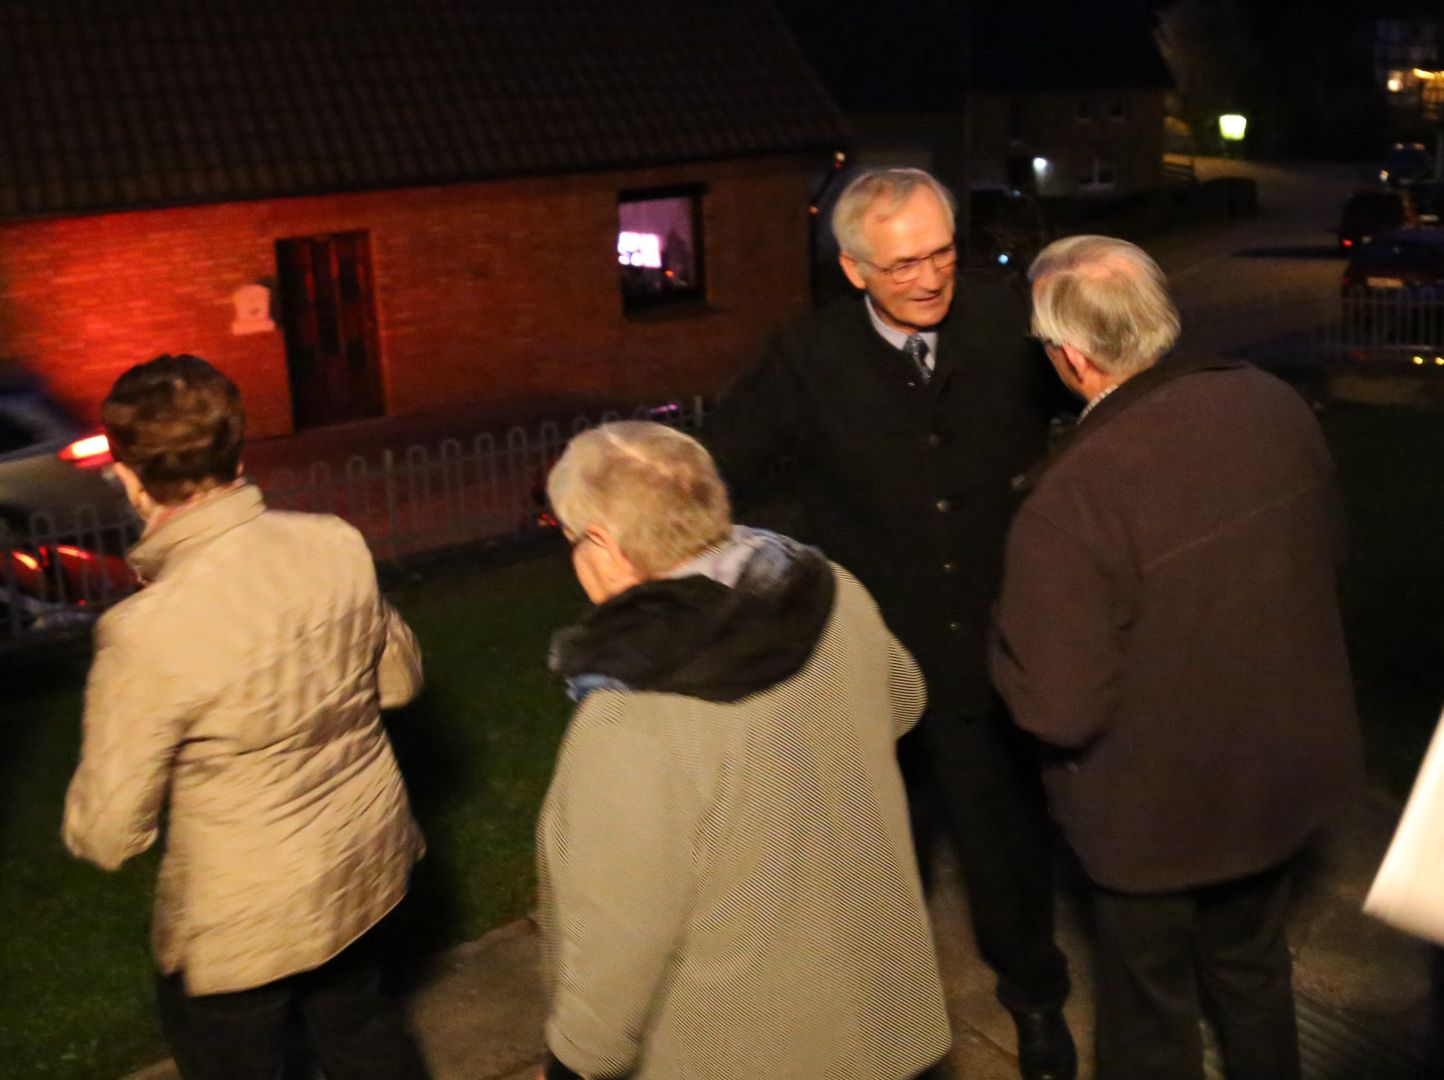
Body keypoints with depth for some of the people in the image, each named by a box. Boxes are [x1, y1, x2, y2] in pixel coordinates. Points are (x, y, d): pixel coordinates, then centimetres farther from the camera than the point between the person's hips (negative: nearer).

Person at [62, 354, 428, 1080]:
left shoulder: (147, 633, -31)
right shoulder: (336, 544, -15)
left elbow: (107, 836, -19)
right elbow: (399, 679, 3)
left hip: (245, 922, -5)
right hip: (368, 863, 5)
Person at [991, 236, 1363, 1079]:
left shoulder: (1073, 499, -33)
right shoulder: (1276, 406, -12)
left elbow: (1059, 708, -27)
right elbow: (1327, 554, 5)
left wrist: (1008, 634, -9)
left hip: (1160, 806, -6)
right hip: (1290, 765, 6)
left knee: (1151, 1008, 21)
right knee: (1254, 966, 31)